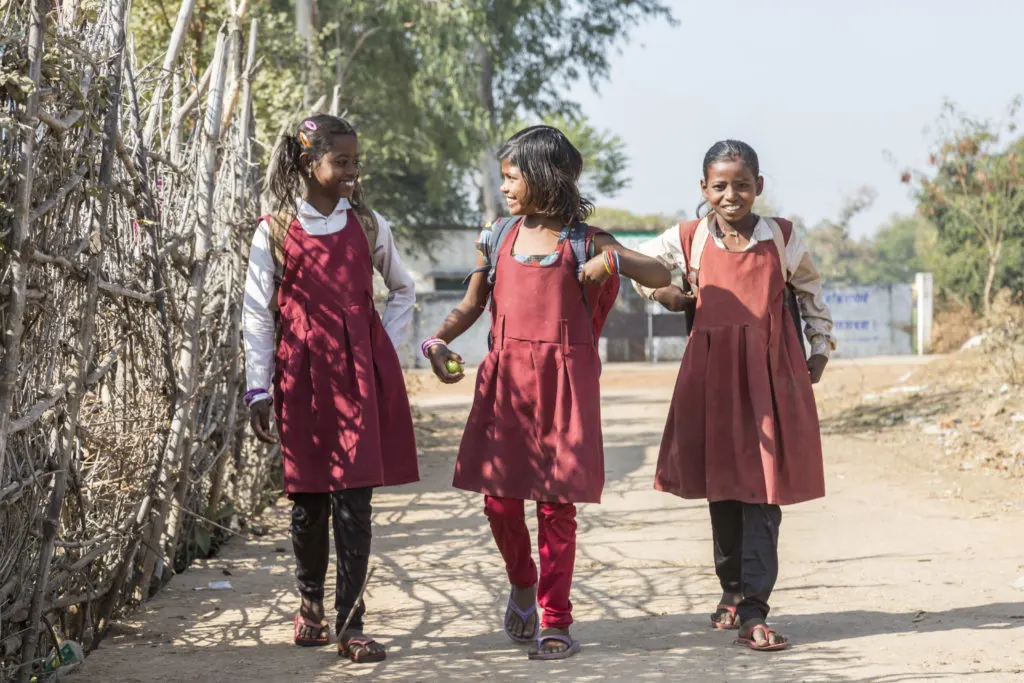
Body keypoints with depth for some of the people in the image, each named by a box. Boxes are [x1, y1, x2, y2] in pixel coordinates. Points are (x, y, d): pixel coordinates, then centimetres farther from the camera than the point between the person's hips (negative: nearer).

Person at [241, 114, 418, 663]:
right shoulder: (275, 233, 0)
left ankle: (350, 624, -2)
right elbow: (257, 315, 1)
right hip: (301, 377, -1)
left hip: (361, 374, 1)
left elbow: (403, 291, 19)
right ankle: (311, 603, 29)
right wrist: (258, 388, -3)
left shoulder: (368, 225, 6)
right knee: (308, 499, 6)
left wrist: (385, 349, 8)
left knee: (353, 500, -5)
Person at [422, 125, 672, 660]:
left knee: (556, 504, 0)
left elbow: (661, 277, 1)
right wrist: (438, 341, -1)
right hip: (504, 380, 3)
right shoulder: (497, 237, 8)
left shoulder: (583, 242, 0)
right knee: (499, 497, 1)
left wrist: (613, 261, -16)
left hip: (563, 384, -3)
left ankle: (556, 621, 8)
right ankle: (522, 585, 30)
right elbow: (472, 304, 16)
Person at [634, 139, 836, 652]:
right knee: (720, 485, 9)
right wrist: (665, 295, 6)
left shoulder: (781, 238, 2)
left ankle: (753, 612, -8)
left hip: (770, 374, -1)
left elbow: (811, 291, 17)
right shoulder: (688, 239, 4)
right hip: (711, 376, 2)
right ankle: (732, 589, 28)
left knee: (763, 491, -7)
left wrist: (820, 348, 16)